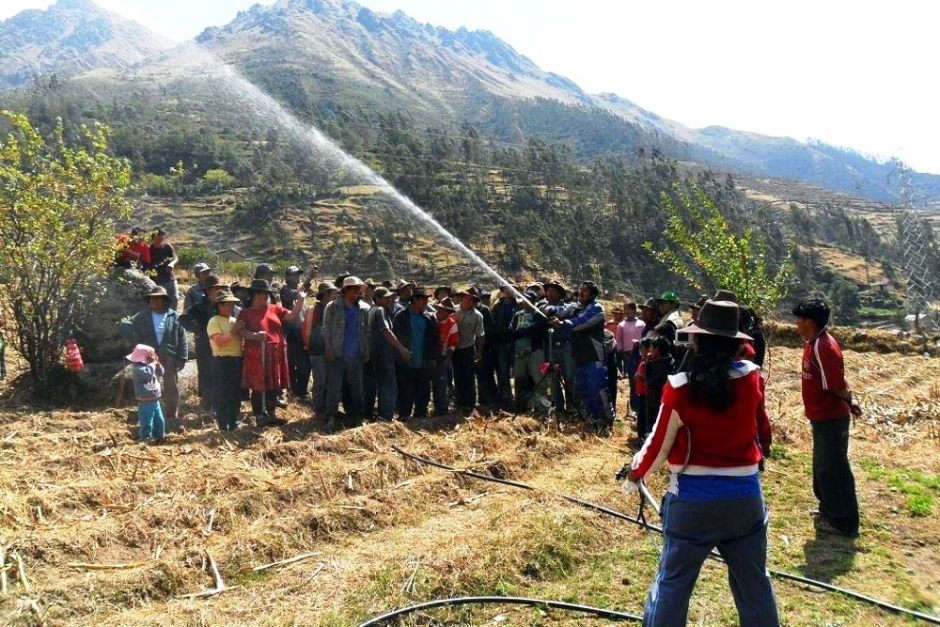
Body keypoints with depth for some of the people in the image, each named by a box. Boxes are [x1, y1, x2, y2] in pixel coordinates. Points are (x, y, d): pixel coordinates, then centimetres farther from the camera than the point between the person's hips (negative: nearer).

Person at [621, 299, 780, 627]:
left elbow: (660, 443, -5)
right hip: (745, 495, 3)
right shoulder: (751, 378, -7)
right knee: (754, 582, 18)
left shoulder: (680, 386, -15)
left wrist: (635, 471, 12)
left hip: (692, 498, -3)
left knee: (672, 581, 12)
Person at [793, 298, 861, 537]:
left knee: (833, 469, 0)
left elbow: (837, 385, -22)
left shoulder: (824, 347, -24)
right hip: (823, 416, 10)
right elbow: (836, 381, 14)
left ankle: (844, 522, 11)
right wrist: (850, 400, 8)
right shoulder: (814, 344, 9)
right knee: (823, 467, 20)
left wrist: (849, 401, -5)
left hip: (830, 418, -10)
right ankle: (829, 510, 34)